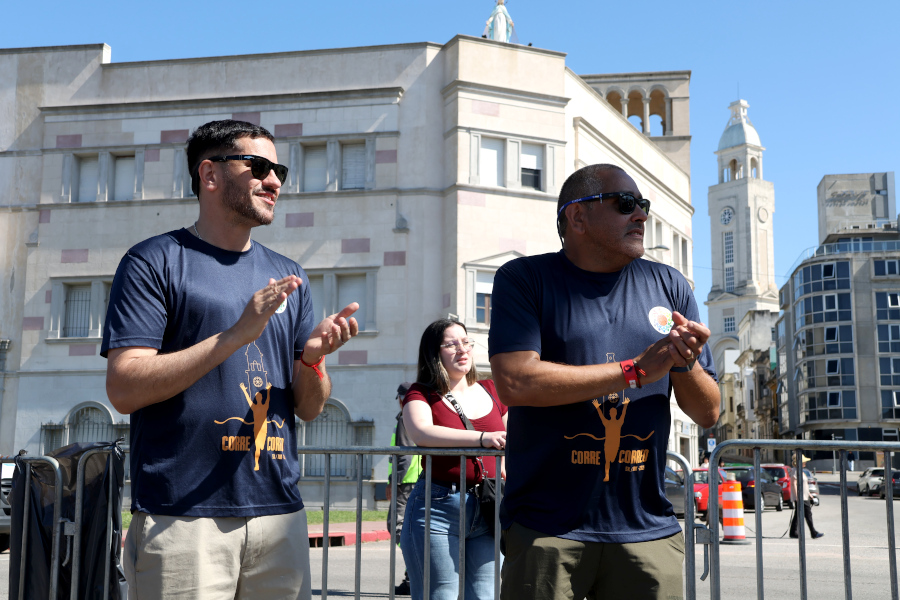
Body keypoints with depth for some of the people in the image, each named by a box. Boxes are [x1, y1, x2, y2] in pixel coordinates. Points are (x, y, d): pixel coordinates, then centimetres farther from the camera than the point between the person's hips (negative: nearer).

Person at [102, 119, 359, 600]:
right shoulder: (154, 262, -1)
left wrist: (311, 359, -10)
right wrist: (238, 334, -19)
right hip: (181, 519, -4)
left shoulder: (287, 276, 13)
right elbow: (123, 389, -12)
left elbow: (309, 409, 13)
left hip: (279, 515, 5)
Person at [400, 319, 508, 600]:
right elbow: (421, 432, -21)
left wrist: (506, 468, 2)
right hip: (438, 507, -3)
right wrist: (483, 438, -29)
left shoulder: (491, 391, 13)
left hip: (488, 510, 4)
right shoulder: (420, 394, 1)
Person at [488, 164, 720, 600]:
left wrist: (686, 366, -11)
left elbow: (708, 414, 11)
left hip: (647, 530, 4)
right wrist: (636, 370, -14)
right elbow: (514, 382, -18)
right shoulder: (524, 280, -1)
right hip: (546, 531, -3)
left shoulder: (668, 286, 10)